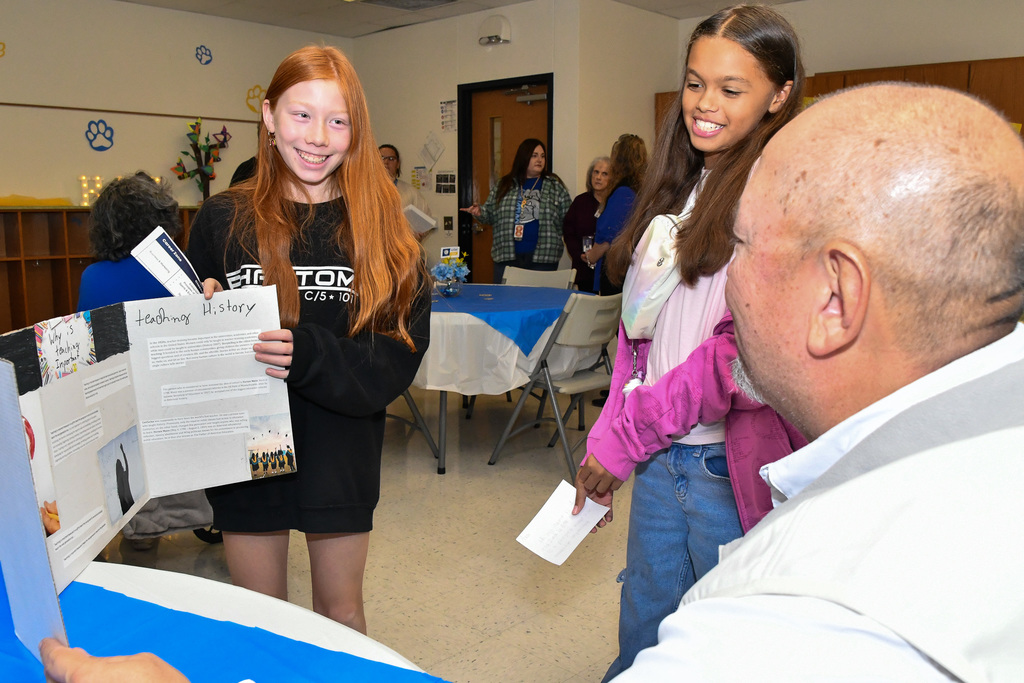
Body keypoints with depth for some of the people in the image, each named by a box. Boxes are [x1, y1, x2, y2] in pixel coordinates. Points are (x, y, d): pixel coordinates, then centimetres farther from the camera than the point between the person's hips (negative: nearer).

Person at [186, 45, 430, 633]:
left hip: (341, 453, 0)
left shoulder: (380, 225, -4)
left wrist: (309, 354, -25)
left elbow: (401, 353, -10)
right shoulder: (223, 220, -3)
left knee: (342, 616, 18)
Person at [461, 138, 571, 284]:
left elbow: (568, 218, 9)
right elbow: (491, 214, 16)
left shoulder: (555, 185, 9)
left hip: (543, 257, 0)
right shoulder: (504, 185, 11)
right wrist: (480, 213, -4)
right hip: (507, 256, 1)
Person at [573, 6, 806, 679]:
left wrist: (624, 434, -12)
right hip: (661, 454, 6)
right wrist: (606, 442, 4)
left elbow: (755, 351, -19)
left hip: (734, 465, -6)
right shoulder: (678, 188, 12)